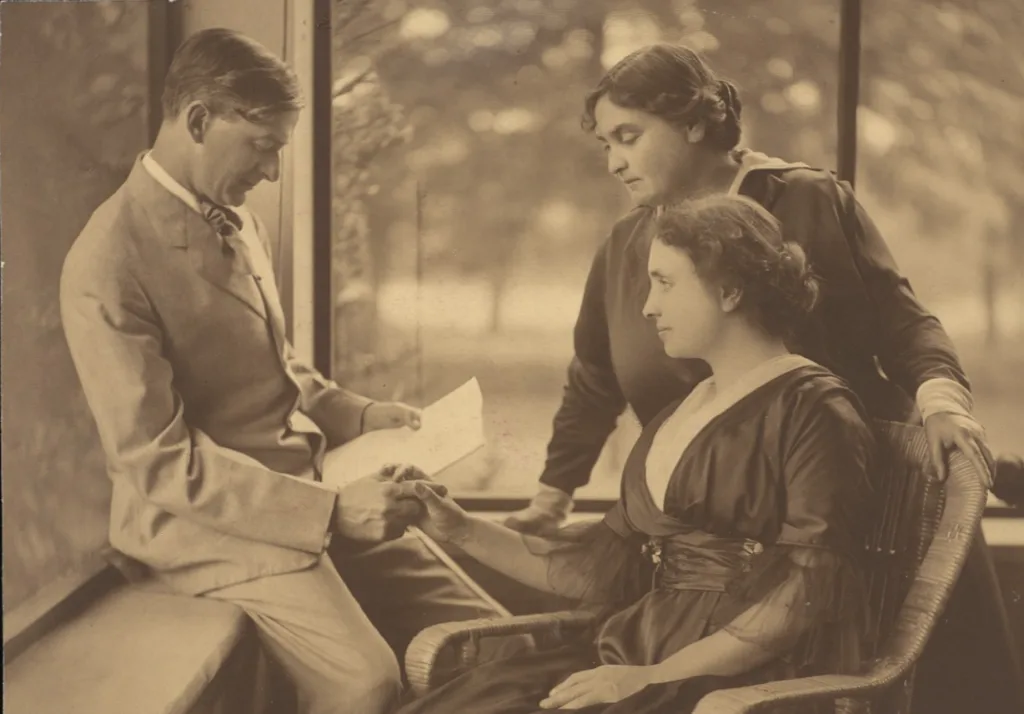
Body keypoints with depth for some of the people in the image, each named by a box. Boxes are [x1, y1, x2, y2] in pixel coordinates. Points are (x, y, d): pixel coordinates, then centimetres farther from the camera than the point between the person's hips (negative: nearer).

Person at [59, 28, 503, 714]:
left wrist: (366, 416, 4)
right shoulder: (108, 265, -18)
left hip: (308, 491, 8)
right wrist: (329, 510, -24)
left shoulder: (241, 222, 8)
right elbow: (157, 459, -21)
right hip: (212, 518, -8)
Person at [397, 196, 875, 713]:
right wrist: (465, 531, 10)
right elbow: (607, 572, 16)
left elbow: (807, 596, -13)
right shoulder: (673, 419, 20)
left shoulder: (813, 412, -4)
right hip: (644, 650, 7)